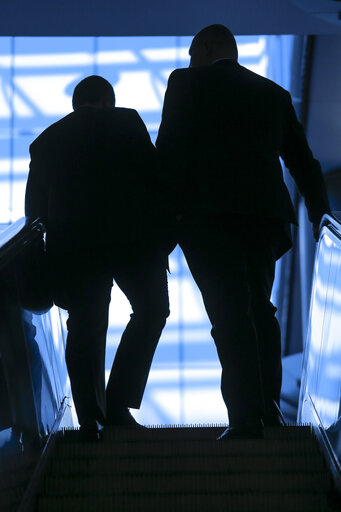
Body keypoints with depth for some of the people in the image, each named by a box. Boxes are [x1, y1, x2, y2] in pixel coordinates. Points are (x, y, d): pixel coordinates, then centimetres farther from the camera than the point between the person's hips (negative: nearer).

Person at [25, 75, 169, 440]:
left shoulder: (45, 141, 15)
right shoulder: (127, 122, 6)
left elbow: (34, 209, 14)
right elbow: (154, 175, -1)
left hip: (72, 247, 3)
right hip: (131, 237, -3)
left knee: (84, 327, 11)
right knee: (151, 310, 12)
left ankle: (90, 419, 7)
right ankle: (118, 404, 3)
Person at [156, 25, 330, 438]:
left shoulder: (186, 82, 7)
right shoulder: (275, 93, 20)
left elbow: (171, 151, -3)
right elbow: (302, 159, 21)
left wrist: (169, 213, -2)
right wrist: (320, 213, 28)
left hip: (207, 213, -5)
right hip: (265, 213, 5)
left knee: (230, 314, -9)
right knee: (259, 309, 15)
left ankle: (246, 417, -15)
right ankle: (268, 408, 11)